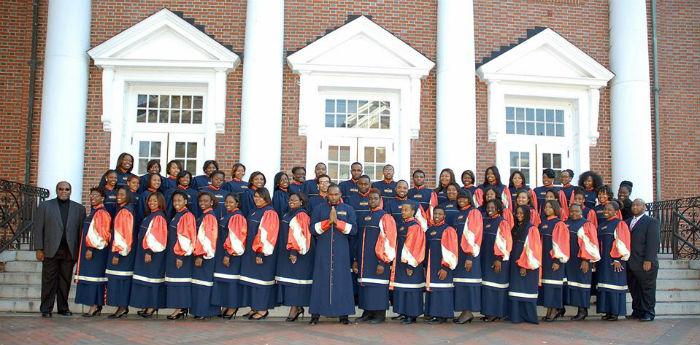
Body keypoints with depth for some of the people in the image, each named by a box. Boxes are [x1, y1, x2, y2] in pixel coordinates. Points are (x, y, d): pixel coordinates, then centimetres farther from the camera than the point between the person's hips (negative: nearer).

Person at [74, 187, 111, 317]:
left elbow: (101, 234, -18)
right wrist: (87, 249, 18)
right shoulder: (93, 212, 17)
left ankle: (94, 306, -8)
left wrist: (91, 249, -21)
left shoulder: (101, 213, -12)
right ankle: (96, 306, 10)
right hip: (89, 249, 10)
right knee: (90, 276, 8)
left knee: (93, 276, -9)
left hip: (96, 251, -10)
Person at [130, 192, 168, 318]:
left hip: (153, 252, -9)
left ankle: (152, 306, -3)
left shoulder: (159, 217, -11)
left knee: (151, 279, -7)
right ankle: (145, 305, 12)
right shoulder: (149, 216, 16)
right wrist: (144, 251, 14)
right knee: (144, 279, 9)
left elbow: (156, 237, -18)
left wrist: (149, 252, -23)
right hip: (144, 251, 9)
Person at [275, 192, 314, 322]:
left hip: (296, 253, -9)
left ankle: (294, 308, -5)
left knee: (294, 278, -8)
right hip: (286, 252, 9)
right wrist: (285, 251, 18)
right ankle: (297, 307, 13)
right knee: (288, 279, 8)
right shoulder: (289, 214, 16)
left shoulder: (301, 215, -12)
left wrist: (294, 252, -23)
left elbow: (299, 235, -18)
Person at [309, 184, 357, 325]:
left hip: (341, 252, 0)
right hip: (323, 251, 0)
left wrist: (337, 222, -13)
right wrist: (328, 221, -14)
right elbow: (313, 229, -1)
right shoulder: (319, 209, 8)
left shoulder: (348, 209, 8)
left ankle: (343, 314, 4)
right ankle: (316, 313, 4)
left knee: (341, 280, -1)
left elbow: (353, 229, -2)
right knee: (321, 280, 0)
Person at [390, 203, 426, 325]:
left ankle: (412, 315, 1)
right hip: (400, 261, 9)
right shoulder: (400, 224, 12)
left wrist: (410, 264, -19)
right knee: (401, 289, 12)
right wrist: (396, 262, 16)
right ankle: (403, 312, 20)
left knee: (410, 289, -4)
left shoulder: (414, 226, -13)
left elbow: (414, 247, -16)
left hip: (410, 263, -9)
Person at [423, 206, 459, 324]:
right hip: (430, 266, 6)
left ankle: (442, 316, 0)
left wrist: (445, 267, -17)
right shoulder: (429, 230, 13)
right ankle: (433, 314, 14)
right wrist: (425, 267, 13)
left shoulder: (448, 230, -6)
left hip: (442, 267, -6)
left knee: (441, 290, -6)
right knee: (431, 289, 7)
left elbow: (450, 251, -11)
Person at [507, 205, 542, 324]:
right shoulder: (515, 228, 14)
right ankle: (517, 316, 8)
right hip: (515, 264, 7)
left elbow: (532, 249, -13)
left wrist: (525, 265, -17)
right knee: (516, 290, 5)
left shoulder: (532, 229, -8)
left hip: (527, 265, -7)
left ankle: (528, 316, 2)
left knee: (526, 290, -4)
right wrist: (516, 263, 8)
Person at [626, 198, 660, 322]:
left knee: (647, 289, 1)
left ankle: (648, 313, 7)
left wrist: (648, 260, -18)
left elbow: (653, 242, -10)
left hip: (645, 263, -6)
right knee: (633, 288, 9)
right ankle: (637, 311, 17)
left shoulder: (651, 221, -1)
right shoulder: (627, 222, 17)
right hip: (630, 263, 6)